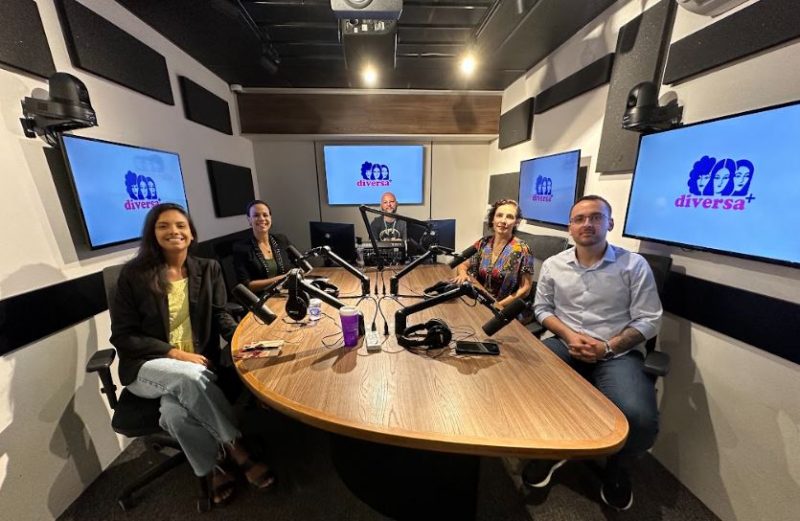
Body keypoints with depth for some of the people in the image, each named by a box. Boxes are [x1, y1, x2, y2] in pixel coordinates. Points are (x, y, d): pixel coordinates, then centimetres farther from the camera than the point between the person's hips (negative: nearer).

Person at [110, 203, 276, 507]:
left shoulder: (208, 269, 4)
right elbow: (122, 336, -5)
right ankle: (238, 451, -19)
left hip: (199, 361, 2)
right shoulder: (133, 274, -4)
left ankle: (214, 470, -3)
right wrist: (175, 353, -19)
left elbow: (220, 316, 0)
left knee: (176, 412, -28)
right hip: (147, 367, -1)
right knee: (189, 376, -34)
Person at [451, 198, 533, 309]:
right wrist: (463, 274, -12)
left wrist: (497, 305, -16)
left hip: (506, 308, -4)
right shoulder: (483, 243, 2)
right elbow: (462, 265, 10)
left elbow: (525, 288, -7)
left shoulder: (521, 250, -10)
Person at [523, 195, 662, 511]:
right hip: (565, 345, 2)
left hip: (618, 354, -1)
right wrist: (569, 335, -9)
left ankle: (616, 468, 13)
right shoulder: (553, 265, 5)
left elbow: (648, 321, -2)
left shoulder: (634, 265, -1)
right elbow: (542, 308, 8)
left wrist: (606, 348, -15)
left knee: (640, 420, -28)